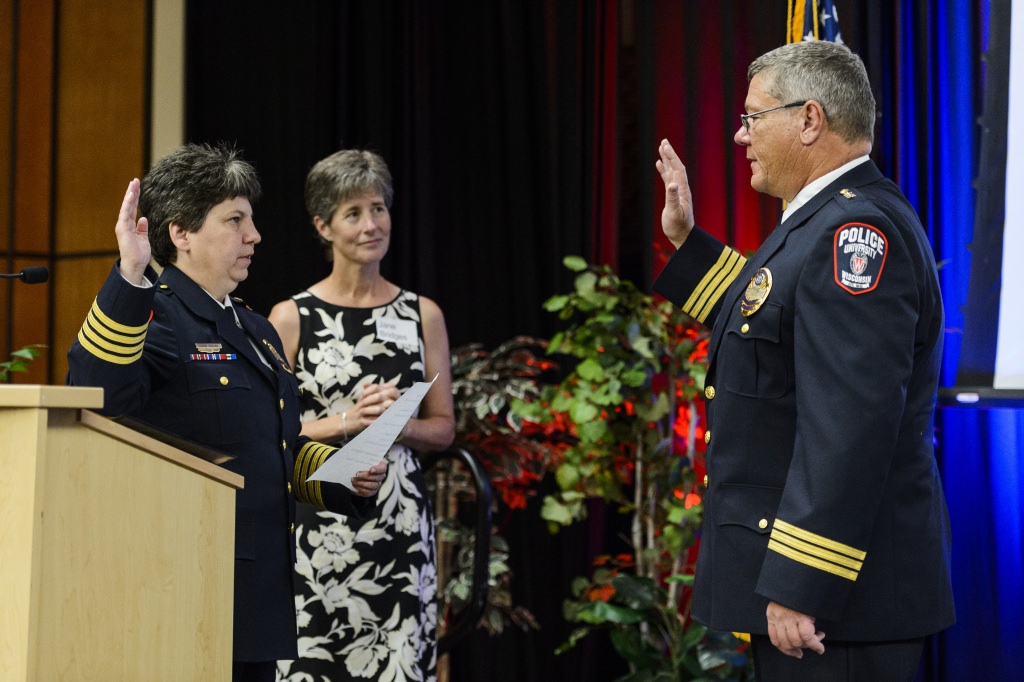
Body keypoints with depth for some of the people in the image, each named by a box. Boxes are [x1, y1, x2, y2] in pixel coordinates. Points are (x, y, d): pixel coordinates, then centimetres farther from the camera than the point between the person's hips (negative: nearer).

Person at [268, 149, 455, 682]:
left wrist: (399, 425, -8)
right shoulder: (291, 318, 1)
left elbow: (443, 427, 12)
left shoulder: (422, 314, 9)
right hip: (318, 521, -2)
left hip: (400, 519, 2)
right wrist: (346, 421, -14)